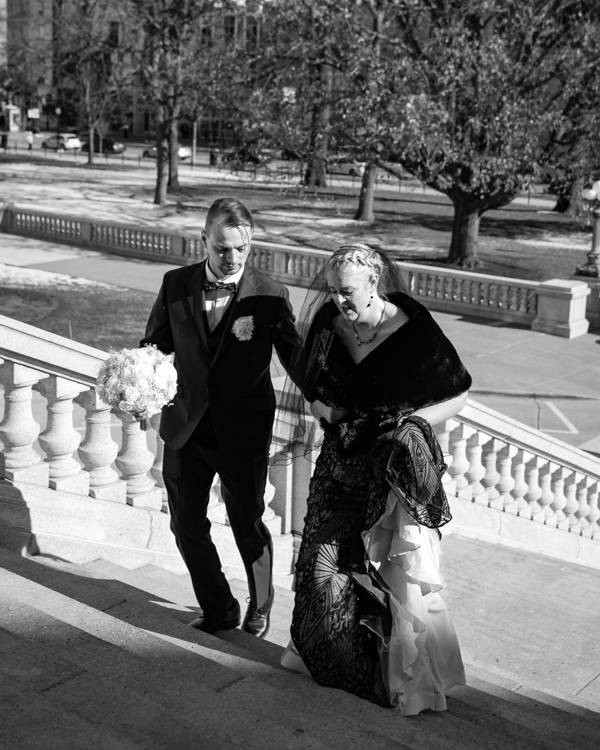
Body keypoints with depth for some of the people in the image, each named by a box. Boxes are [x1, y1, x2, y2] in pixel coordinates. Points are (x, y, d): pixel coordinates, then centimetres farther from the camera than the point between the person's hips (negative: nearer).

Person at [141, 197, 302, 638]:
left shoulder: (270, 296, -11)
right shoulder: (175, 285, -2)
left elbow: (296, 356, -6)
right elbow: (155, 343, 7)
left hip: (243, 431, -3)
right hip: (186, 427, 3)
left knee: (248, 527, 12)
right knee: (187, 525, 13)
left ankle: (260, 605, 40)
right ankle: (219, 609, 35)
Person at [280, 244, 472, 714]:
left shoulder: (413, 331, -16)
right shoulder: (328, 324, -3)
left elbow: (458, 395, -7)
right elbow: (312, 392, 11)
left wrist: (406, 422, -17)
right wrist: (330, 412, -9)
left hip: (396, 470, -4)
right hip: (341, 464, 4)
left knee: (400, 573, -1)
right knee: (324, 564, 9)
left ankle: (414, 679, 18)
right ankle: (322, 654, 35)